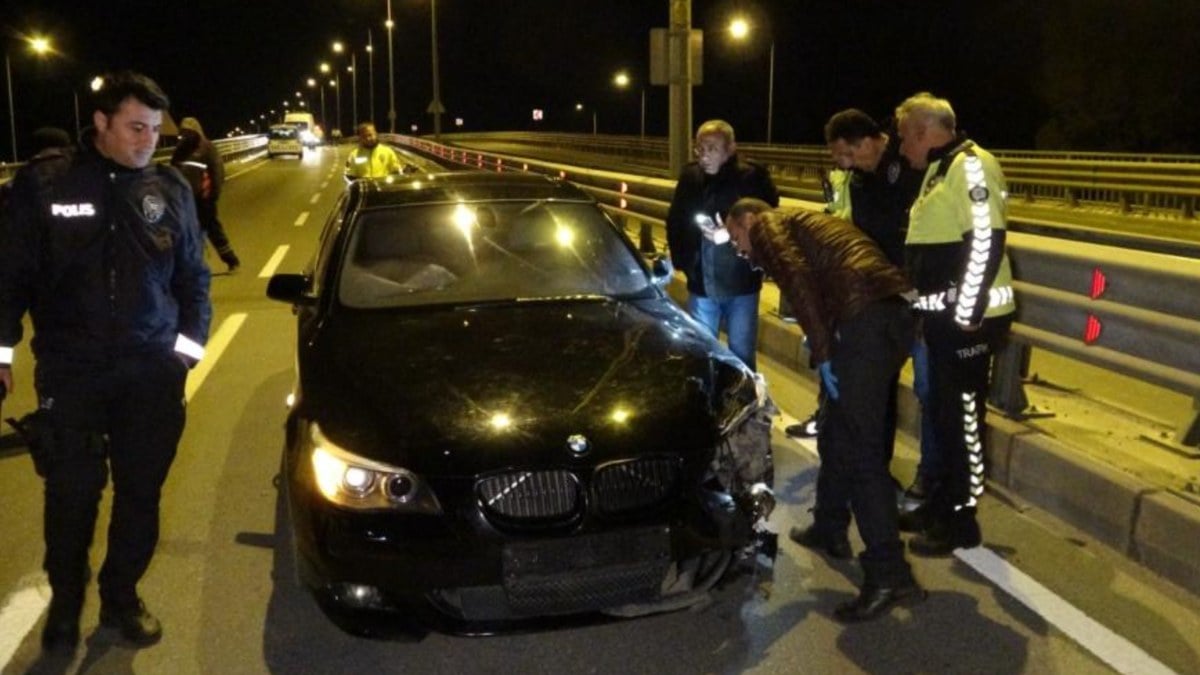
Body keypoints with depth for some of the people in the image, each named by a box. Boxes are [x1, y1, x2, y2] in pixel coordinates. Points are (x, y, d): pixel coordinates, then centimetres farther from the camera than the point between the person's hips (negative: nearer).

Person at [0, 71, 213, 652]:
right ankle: (65, 603, 29)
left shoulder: (171, 189, 5)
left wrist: (190, 342, 3)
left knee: (140, 492, 8)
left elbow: (192, 276, 11)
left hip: (153, 372, 2)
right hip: (71, 371, -2)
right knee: (72, 494, 4)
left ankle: (121, 598, 29)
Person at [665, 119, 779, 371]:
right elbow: (675, 223, 10)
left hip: (741, 283, -3)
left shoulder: (752, 178, -11)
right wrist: (681, 260, -1)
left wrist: (732, 234, -22)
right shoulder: (690, 177, 0)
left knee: (741, 354, 9)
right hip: (701, 283, 4)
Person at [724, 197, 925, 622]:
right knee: (838, 430, 22)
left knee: (860, 448, -9)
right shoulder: (803, 224, 36)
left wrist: (822, 355, -9)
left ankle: (890, 576, -10)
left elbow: (798, 281, -8)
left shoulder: (768, 227, 10)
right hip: (897, 308, 9)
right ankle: (829, 529, 35)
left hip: (865, 316, -9)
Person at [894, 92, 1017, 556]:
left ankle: (962, 522, 9)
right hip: (945, 318, 10)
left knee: (963, 417, -2)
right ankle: (943, 503, 30)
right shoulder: (941, 170, 18)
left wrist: (968, 310, -23)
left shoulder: (971, 165, -14)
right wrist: (928, 309, 22)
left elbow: (987, 240, -23)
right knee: (943, 412, 17)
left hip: (968, 320, -10)